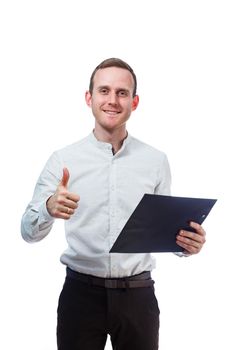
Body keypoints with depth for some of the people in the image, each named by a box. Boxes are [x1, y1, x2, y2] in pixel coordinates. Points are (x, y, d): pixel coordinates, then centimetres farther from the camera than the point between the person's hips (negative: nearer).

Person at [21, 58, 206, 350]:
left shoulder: (156, 160, 1)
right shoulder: (63, 159, -3)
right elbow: (29, 232, -2)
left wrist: (186, 243, -13)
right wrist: (49, 208, -24)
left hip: (138, 295, 1)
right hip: (80, 293, -1)